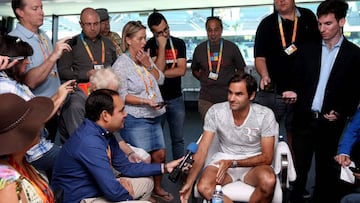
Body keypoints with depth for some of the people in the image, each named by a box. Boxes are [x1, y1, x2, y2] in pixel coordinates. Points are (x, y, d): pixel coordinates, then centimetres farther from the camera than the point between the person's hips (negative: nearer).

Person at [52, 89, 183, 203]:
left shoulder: (104, 133, 1)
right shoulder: (90, 142, -30)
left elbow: (126, 167, 11)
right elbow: (114, 192, -30)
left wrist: (164, 167, 8)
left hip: (95, 189, 10)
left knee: (146, 182, 17)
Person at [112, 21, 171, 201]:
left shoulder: (146, 58, 8)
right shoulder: (121, 64, -11)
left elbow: (160, 80, 8)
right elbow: (122, 95, -14)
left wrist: (148, 65, -7)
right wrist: (146, 102, -21)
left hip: (154, 117, 7)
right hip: (135, 120, -6)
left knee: (160, 154, 9)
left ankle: (157, 188, 31)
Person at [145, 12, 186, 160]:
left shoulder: (178, 43, 4)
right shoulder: (149, 46, -4)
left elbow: (182, 70, -6)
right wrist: (162, 46, -17)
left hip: (176, 99, 2)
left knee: (178, 139, 10)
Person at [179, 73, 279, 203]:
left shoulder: (265, 115, -15)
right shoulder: (215, 112, -11)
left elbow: (267, 158, -11)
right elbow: (202, 150, -11)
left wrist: (233, 163, -20)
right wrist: (189, 182, -23)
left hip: (254, 162, -1)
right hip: (224, 159, 1)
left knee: (269, 181, -35)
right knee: (203, 187, -29)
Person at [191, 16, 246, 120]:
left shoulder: (232, 47, 3)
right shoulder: (199, 49, 7)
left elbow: (240, 69, 11)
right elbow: (194, 70, 19)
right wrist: (203, 78, 2)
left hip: (228, 97, -1)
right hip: (206, 99, 1)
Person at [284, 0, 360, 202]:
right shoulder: (308, 49, 7)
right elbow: (298, 79, 10)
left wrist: (341, 112, -10)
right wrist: (295, 92, -10)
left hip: (330, 122, -1)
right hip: (304, 119, 2)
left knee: (326, 169, 11)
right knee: (298, 166, 7)